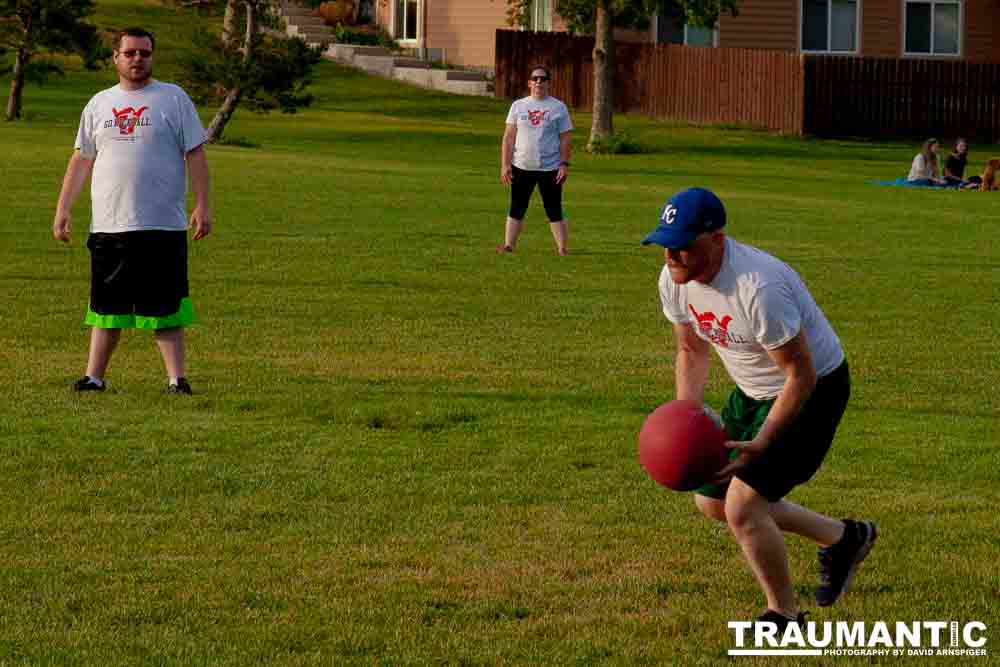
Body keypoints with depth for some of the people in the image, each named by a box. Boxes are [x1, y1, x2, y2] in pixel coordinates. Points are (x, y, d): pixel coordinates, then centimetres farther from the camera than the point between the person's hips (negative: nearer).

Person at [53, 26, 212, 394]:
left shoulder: (174, 99, 3)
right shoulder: (99, 104, 13)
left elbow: (195, 154, 0)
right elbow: (82, 159, 16)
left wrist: (202, 205, -8)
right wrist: (63, 208, 10)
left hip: (162, 226, -3)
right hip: (107, 226, 3)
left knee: (165, 308, -3)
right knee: (106, 306, 8)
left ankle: (176, 379, 0)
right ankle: (94, 376, 12)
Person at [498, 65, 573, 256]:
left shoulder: (558, 107, 2)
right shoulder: (518, 106, 7)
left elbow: (565, 139, 2)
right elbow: (509, 137, 6)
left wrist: (564, 164, -7)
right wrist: (505, 164, -2)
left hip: (550, 168, -2)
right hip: (521, 167, 2)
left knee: (554, 211, -1)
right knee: (516, 209, 4)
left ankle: (563, 249, 1)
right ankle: (509, 245, 8)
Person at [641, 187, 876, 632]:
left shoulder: (758, 290, -36)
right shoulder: (674, 280, -11)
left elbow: (802, 376, -29)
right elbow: (692, 351, 6)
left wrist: (761, 444, -35)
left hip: (812, 391, -9)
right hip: (752, 391, 9)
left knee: (742, 506, -15)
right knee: (711, 499, 15)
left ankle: (784, 616, 9)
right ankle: (843, 538, 31)